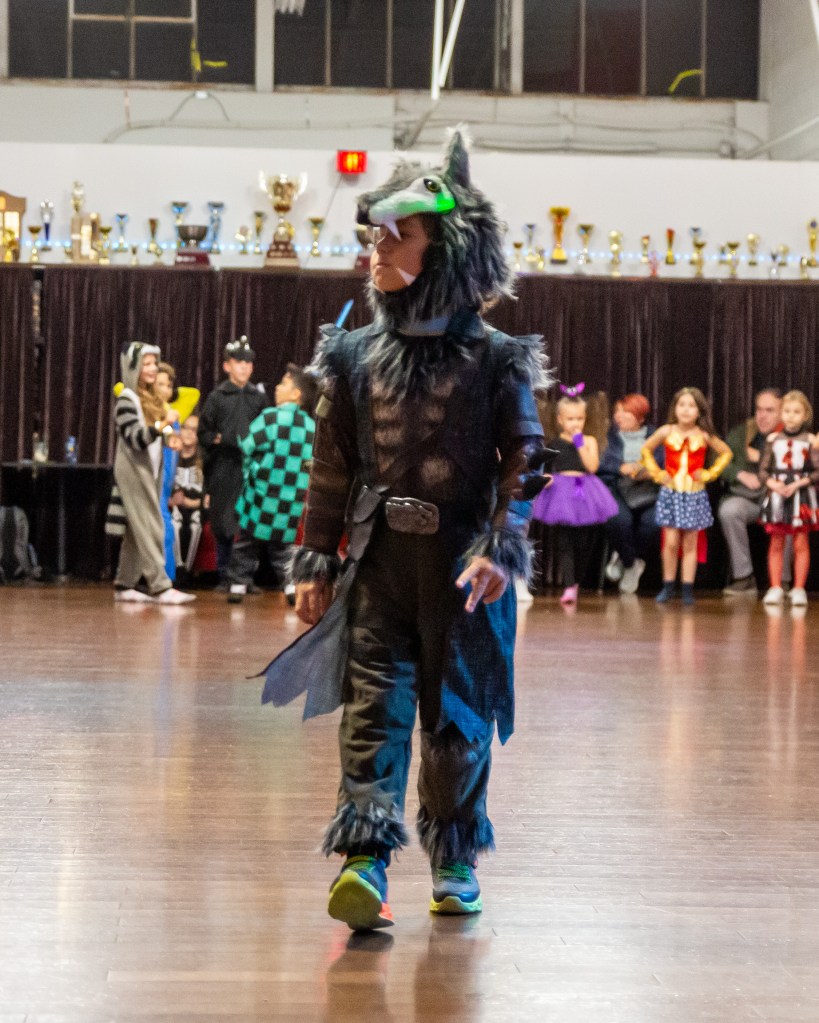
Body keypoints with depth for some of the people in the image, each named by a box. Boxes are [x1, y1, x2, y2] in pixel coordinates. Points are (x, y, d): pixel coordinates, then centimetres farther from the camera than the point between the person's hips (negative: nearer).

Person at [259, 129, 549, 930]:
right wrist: (315, 561, 8)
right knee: (373, 699, -9)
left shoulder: (494, 360, -2)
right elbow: (331, 466, 10)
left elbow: (523, 460, -4)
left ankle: (455, 861, 22)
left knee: (458, 712, 7)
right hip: (379, 554, 2)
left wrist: (500, 548, -14)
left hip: (462, 560, -2)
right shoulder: (355, 358, 7)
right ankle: (364, 858, -15)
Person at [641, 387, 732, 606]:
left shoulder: (703, 436, -3)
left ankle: (688, 588, 7)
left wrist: (709, 473, 1)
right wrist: (657, 473, 4)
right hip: (670, 493, 0)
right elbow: (646, 450, 12)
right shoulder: (667, 432, -2)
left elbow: (726, 453, 10)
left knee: (690, 543, 3)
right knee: (671, 542, -3)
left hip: (694, 495, 0)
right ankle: (668, 586, 8)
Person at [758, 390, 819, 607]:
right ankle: (775, 588, 11)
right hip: (777, 494, 2)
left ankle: (798, 589, 6)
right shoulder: (773, 439, 4)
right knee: (776, 542, 5)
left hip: (801, 495, -2)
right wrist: (773, 484, -14)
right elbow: (763, 471, 4)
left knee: (800, 543, 0)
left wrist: (797, 484, -15)